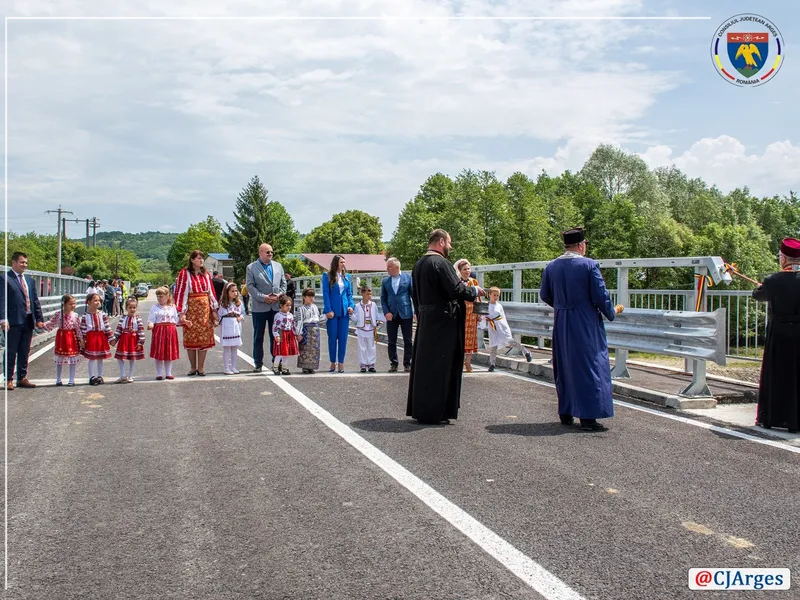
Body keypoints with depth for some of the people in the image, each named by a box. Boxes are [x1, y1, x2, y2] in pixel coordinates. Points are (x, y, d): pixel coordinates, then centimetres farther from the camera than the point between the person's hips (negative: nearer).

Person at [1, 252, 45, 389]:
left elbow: (35, 300, 16)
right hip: (13, 321, -6)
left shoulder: (30, 280, 16)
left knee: (25, 352, 12)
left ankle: (22, 378, 20)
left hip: (28, 321, 6)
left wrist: (39, 319, 10)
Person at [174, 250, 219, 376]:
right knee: (190, 338, 1)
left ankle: (201, 367, 9)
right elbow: (180, 293, -6)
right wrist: (181, 313, -12)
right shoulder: (184, 274, -3)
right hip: (191, 308, -3)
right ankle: (193, 367, 13)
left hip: (205, 308, 3)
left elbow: (211, 292, 12)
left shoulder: (206, 274, 11)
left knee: (204, 338, 1)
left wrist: (214, 309, 7)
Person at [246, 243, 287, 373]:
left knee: (275, 336, 7)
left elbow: (283, 283, 13)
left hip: (276, 306, 3)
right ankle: (258, 364, 10)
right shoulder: (251, 267, 1)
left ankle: (276, 362, 15)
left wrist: (279, 295, -5)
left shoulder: (278, 266, 13)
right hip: (259, 307, -3)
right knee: (258, 337, 3)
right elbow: (250, 286, -6)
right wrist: (263, 297, -15)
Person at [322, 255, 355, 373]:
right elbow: (325, 294, -5)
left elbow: (349, 293, 14)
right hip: (332, 311, -3)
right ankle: (333, 362, 13)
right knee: (332, 337, 3)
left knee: (343, 337, 3)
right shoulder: (327, 276, -2)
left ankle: (341, 363, 10)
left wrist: (351, 306, -1)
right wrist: (328, 310, -13)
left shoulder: (346, 277, 10)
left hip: (344, 311, 3)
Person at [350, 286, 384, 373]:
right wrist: (351, 314, -16)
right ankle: (363, 365, 10)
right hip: (361, 330, -1)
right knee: (362, 348, 4)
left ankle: (371, 364, 13)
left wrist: (377, 324, -1)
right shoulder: (358, 306, -2)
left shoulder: (373, 305, 2)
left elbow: (377, 317, 10)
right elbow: (355, 319, 0)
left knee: (372, 348, 5)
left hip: (371, 330, 1)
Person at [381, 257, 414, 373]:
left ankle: (407, 364, 11)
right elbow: (383, 298, 9)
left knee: (408, 341, 2)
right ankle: (393, 363, 15)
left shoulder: (408, 278, 1)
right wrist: (386, 312, -5)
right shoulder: (385, 281, 8)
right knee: (392, 341, 6)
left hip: (406, 314, -2)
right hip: (391, 315, 2)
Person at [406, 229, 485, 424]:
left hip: (424, 322, 9)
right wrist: (475, 290, -3)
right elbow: (457, 290, -21)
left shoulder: (419, 264, 11)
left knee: (423, 364, 13)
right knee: (439, 366, 0)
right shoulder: (440, 263, -16)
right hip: (442, 322, -9)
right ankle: (433, 412, 7)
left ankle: (419, 408, 22)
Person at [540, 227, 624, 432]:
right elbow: (600, 295, -11)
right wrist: (612, 312, 7)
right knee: (589, 368, 1)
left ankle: (565, 414, 21)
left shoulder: (551, 267, 3)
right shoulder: (589, 265, -12)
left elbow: (544, 295, 11)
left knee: (564, 367, 14)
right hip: (586, 325, -5)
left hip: (561, 324, 5)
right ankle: (588, 417, 0)